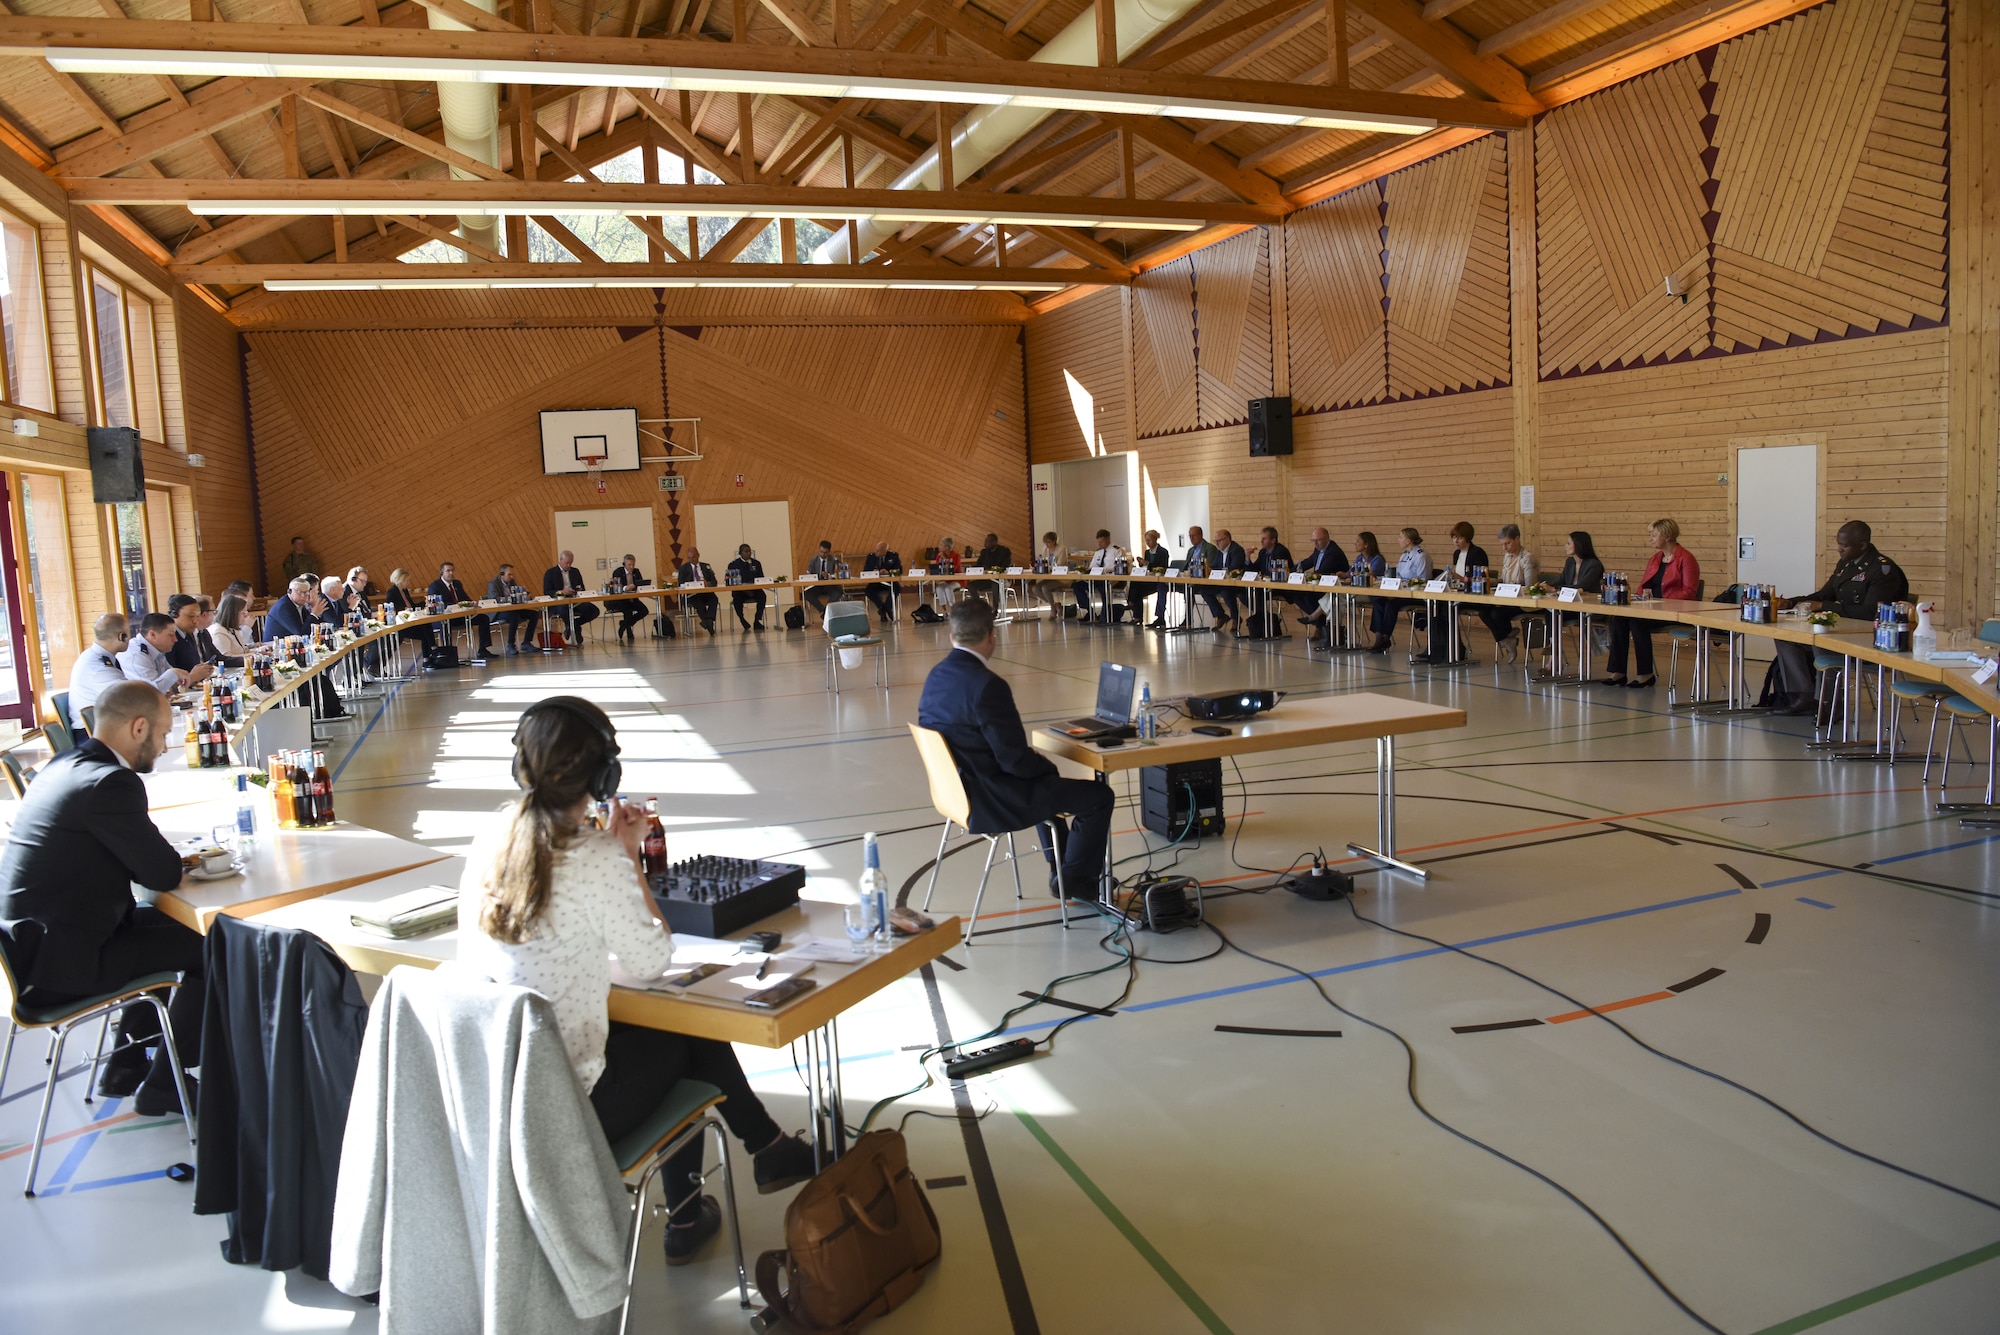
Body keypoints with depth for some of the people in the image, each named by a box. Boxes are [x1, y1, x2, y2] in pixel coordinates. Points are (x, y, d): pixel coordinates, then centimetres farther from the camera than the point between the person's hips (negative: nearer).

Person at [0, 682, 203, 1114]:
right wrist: (170, 859, 3)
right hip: (62, 962, -10)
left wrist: (161, 856, 2)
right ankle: (163, 1085, 12)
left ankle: (125, 1061, 30)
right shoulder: (110, 782, -22)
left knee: (171, 923, 26)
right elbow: (164, 874, -18)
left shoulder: (66, 766, 8)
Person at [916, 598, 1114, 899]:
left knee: (1043, 779, 35)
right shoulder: (988, 686, -27)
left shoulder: (935, 677, 0)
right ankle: (1076, 879, 21)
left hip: (958, 787, 9)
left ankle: (1060, 869, 42)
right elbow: (1015, 760, -25)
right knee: (1099, 796, 3)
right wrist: (1046, 765, -2)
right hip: (991, 801, -9)